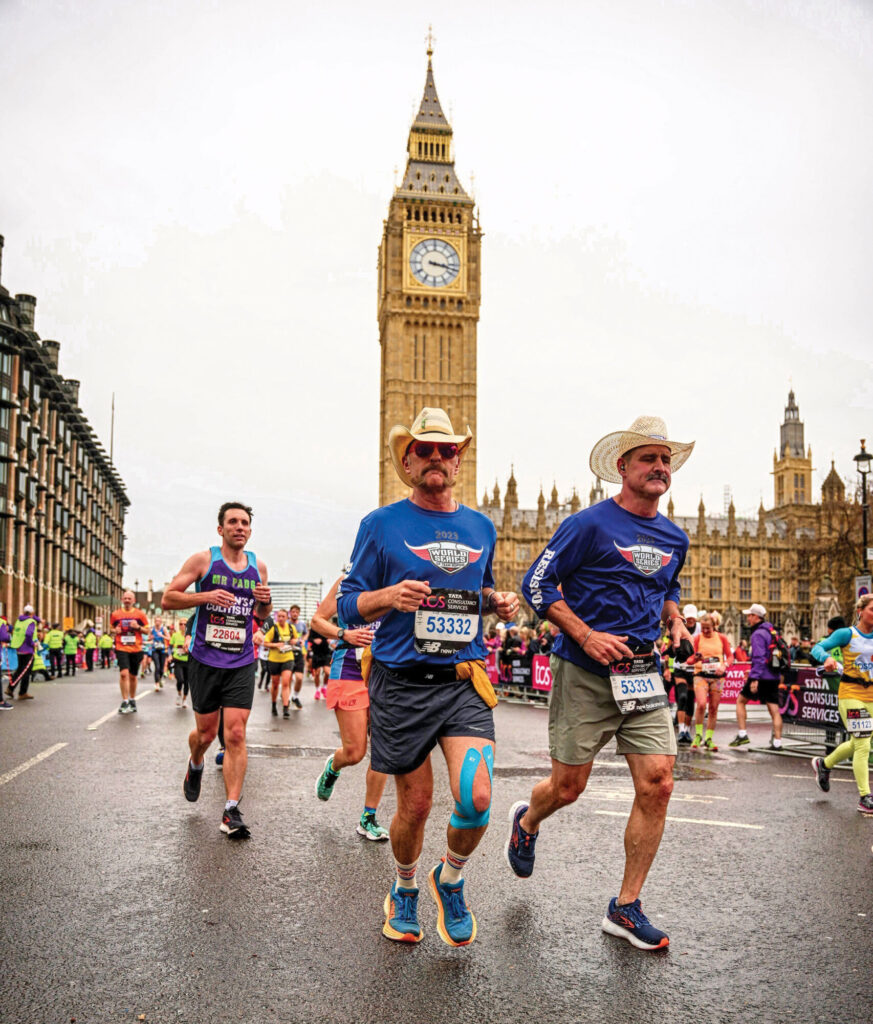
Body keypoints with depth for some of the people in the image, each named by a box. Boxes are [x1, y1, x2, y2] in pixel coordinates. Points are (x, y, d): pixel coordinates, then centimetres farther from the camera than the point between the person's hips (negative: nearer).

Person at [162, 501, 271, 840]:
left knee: (236, 735, -7)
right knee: (206, 732, 10)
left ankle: (231, 811, -4)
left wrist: (265, 602, -4)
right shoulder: (203, 560, -3)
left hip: (241, 663, 2)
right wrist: (206, 596, -19)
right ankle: (195, 765, 45)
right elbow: (167, 599, -5)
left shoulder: (258, 566, 8)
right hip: (205, 659, -1)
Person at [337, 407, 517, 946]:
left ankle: (450, 880, 18)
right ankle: (405, 890, 38)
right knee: (416, 806, 7)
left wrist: (499, 601, 4)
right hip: (402, 683, -2)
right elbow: (348, 604, 0)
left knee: (476, 798, -14)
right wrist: (390, 596, -20)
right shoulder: (382, 525, 0)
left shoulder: (481, 527, 12)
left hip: (464, 681, 2)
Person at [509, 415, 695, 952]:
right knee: (568, 787, 4)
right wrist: (587, 636, -17)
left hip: (643, 674, 5)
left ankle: (626, 908, 11)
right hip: (585, 673, -5)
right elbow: (538, 583, -9)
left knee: (658, 785, -4)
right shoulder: (591, 524, -9)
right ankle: (527, 822, 42)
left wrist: (676, 622, 8)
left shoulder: (675, 538, 11)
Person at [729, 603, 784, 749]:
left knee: (740, 701, 8)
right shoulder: (771, 630, 15)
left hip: (761, 677, -8)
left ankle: (742, 734, 5)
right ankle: (777, 742, 1)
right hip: (774, 676, 8)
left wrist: (754, 678, -25)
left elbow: (759, 658, -22)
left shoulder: (758, 634, -13)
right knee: (774, 709, 4)